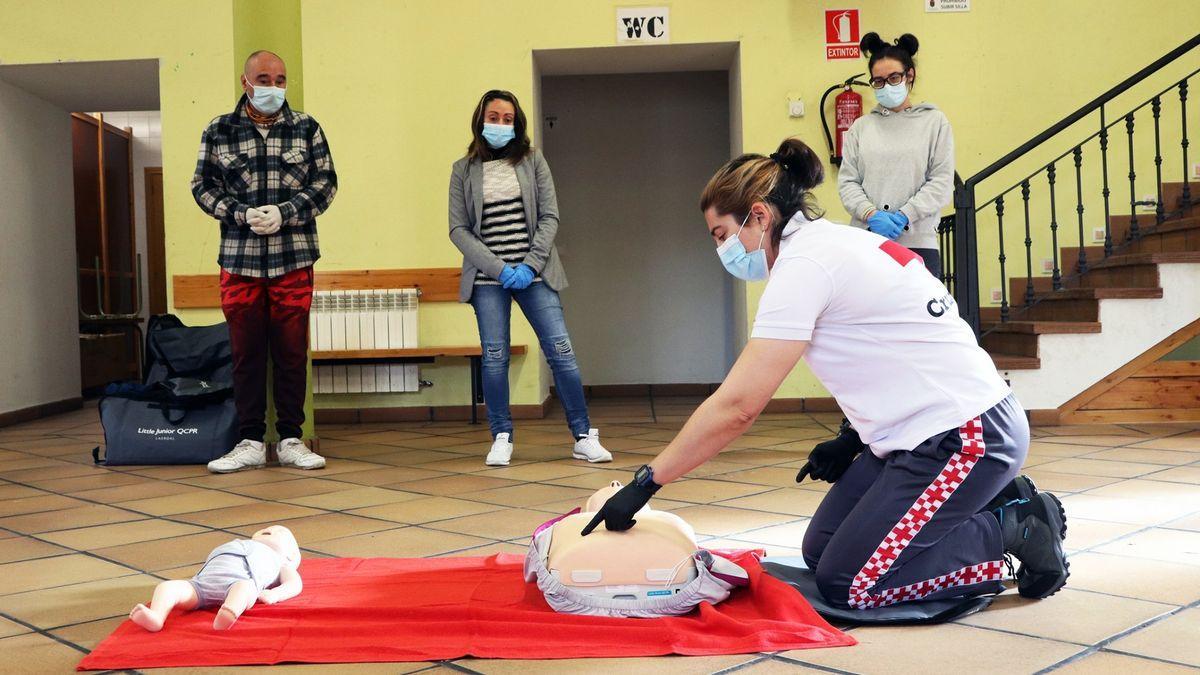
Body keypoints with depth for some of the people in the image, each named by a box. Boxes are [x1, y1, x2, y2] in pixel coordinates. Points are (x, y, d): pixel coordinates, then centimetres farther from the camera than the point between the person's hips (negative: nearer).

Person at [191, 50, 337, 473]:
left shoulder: (306, 129, 7)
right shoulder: (218, 132, 8)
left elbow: (325, 182, 4)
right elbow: (203, 185, 7)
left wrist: (284, 213, -10)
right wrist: (241, 214, -9)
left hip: (294, 258, 0)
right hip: (239, 259, 0)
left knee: (292, 352, 2)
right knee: (246, 352, 3)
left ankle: (291, 440, 12)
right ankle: (251, 442, 12)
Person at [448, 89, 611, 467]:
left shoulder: (532, 161, 8)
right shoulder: (463, 170, 7)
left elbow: (549, 216, 3)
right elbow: (458, 230, 1)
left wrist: (530, 265, -10)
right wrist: (499, 268, -10)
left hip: (534, 274, 0)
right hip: (488, 279, 0)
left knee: (561, 352, -4)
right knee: (495, 358, -1)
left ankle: (584, 437, 4)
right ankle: (501, 439, 11)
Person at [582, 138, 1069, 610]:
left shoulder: (805, 263, -19)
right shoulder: (836, 243, 11)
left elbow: (736, 407, -23)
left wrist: (645, 482, -17)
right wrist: (853, 442, 12)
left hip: (966, 436, -10)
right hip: (925, 430, 10)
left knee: (845, 584, -8)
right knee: (819, 550, 8)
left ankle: (1015, 527, 2)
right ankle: (994, 499, 13)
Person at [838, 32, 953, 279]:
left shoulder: (935, 122, 7)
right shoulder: (860, 127, 12)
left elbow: (942, 182, 1)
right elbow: (847, 181, 6)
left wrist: (904, 215, -12)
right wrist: (871, 214, -12)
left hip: (918, 241, -1)